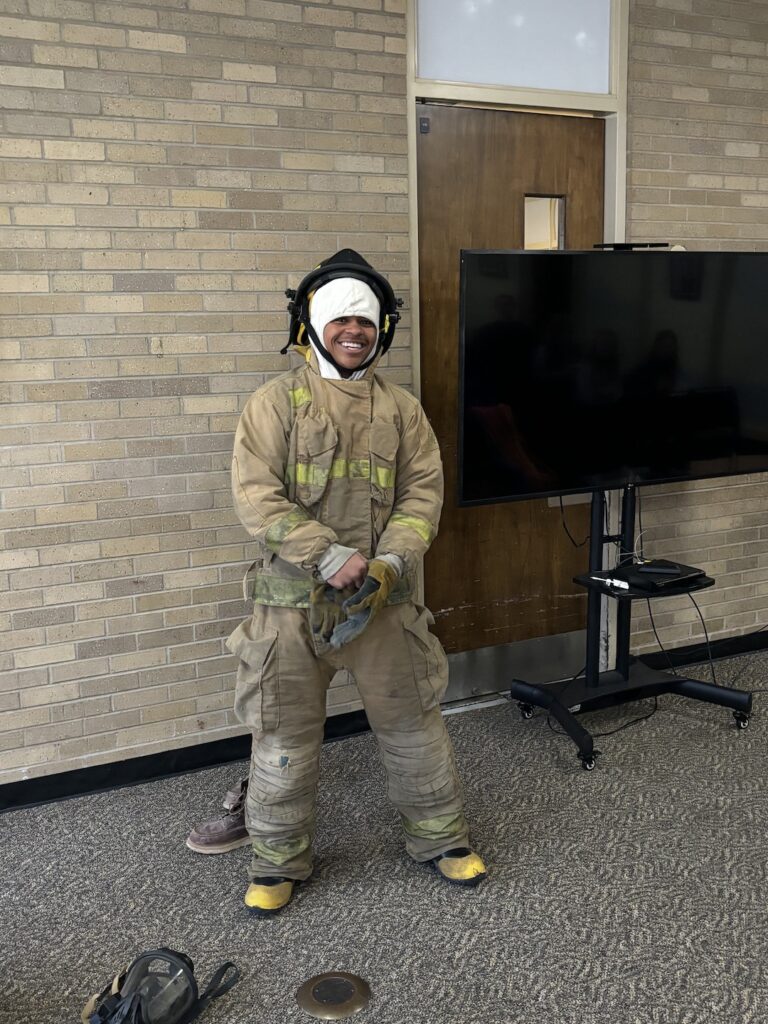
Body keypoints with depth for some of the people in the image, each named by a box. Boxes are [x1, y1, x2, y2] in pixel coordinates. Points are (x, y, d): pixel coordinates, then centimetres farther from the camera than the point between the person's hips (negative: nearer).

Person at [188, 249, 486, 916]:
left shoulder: (401, 408, 7)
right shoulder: (277, 403, -3)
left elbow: (423, 492, 2)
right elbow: (257, 497, -12)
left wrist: (388, 564, -14)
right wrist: (333, 558, -19)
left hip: (384, 599, 3)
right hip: (295, 601, -2)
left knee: (413, 723, 12)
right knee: (286, 734, 7)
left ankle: (441, 837, 32)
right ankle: (279, 860, 26)